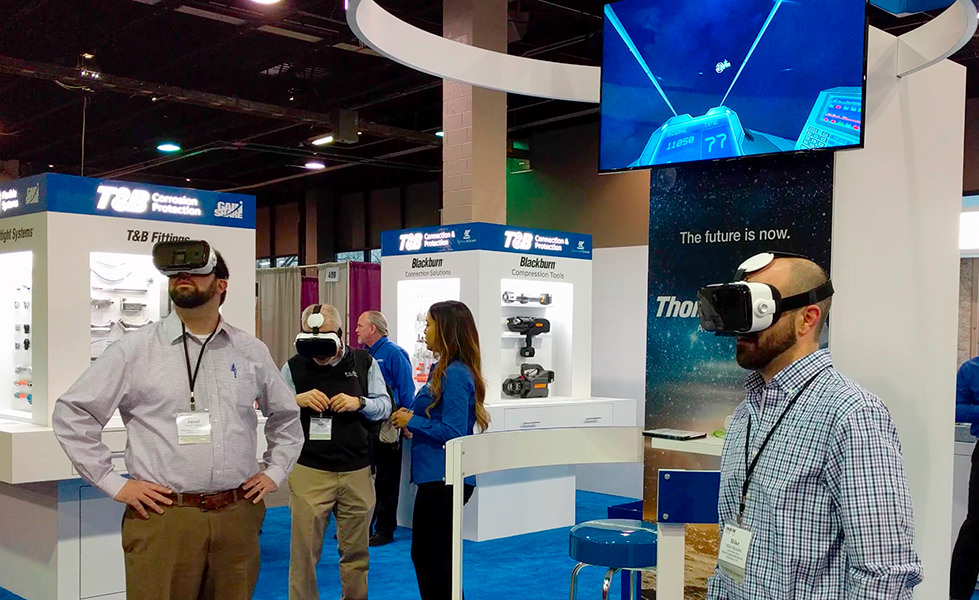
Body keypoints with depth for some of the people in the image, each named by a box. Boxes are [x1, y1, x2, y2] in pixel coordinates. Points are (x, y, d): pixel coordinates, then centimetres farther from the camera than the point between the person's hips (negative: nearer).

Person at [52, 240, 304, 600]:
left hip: (238, 517, 3)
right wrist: (112, 483, -3)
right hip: (162, 518, -2)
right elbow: (72, 413, 1)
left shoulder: (252, 351, 9)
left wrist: (275, 472, 12)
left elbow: (286, 415, 22)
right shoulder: (135, 350, -1)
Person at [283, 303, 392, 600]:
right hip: (309, 472, -1)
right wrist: (297, 400, -16)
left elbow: (384, 406, 5)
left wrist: (359, 403, -15)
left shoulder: (364, 362, 4)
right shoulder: (294, 367, 2)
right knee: (304, 551, 2)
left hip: (357, 471, 1)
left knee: (356, 550, 13)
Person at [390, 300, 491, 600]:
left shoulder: (455, 374, -19)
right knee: (423, 555, 19)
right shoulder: (445, 370, 11)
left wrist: (411, 421, -14)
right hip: (437, 476, 10)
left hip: (444, 479, -10)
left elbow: (453, 431, -23)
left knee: (435, 559, 1)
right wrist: (412, 419, 5)